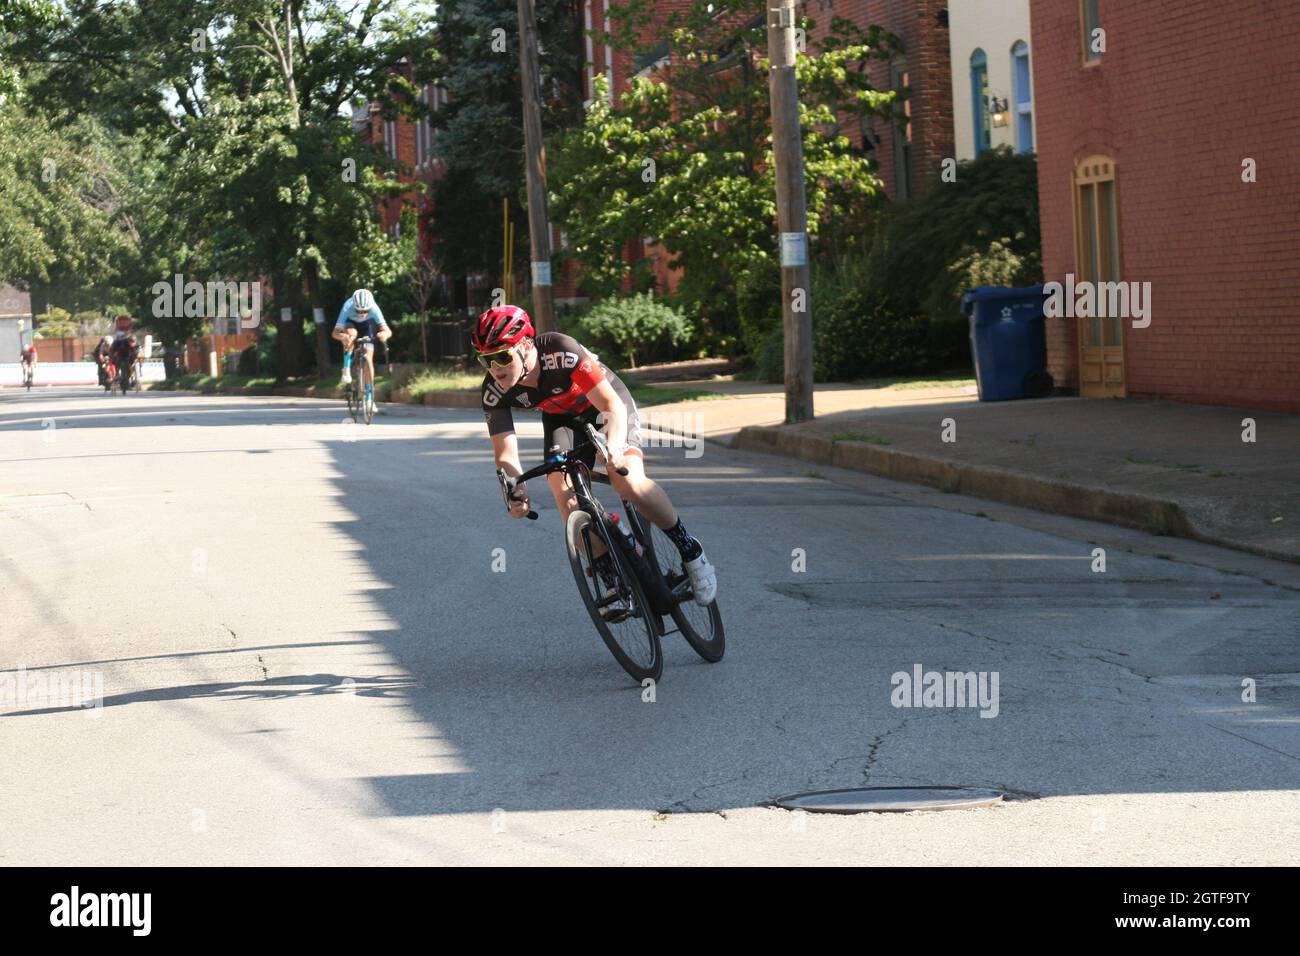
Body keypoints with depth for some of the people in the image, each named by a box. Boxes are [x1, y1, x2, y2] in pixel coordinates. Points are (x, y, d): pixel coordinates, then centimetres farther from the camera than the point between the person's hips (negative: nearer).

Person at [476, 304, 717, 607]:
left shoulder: (562, 352, -38)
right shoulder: (494, 391, -25)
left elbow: (612, 406, -38)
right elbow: (505, 451, -24)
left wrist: (614, 448, -57)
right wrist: (516, 490, -45)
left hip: (605, 402, -4)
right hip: (562, 417, 4)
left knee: (628, 481, -26)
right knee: (564, 491, -18)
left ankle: (690, 550, -6)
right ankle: (612, 581, -5)